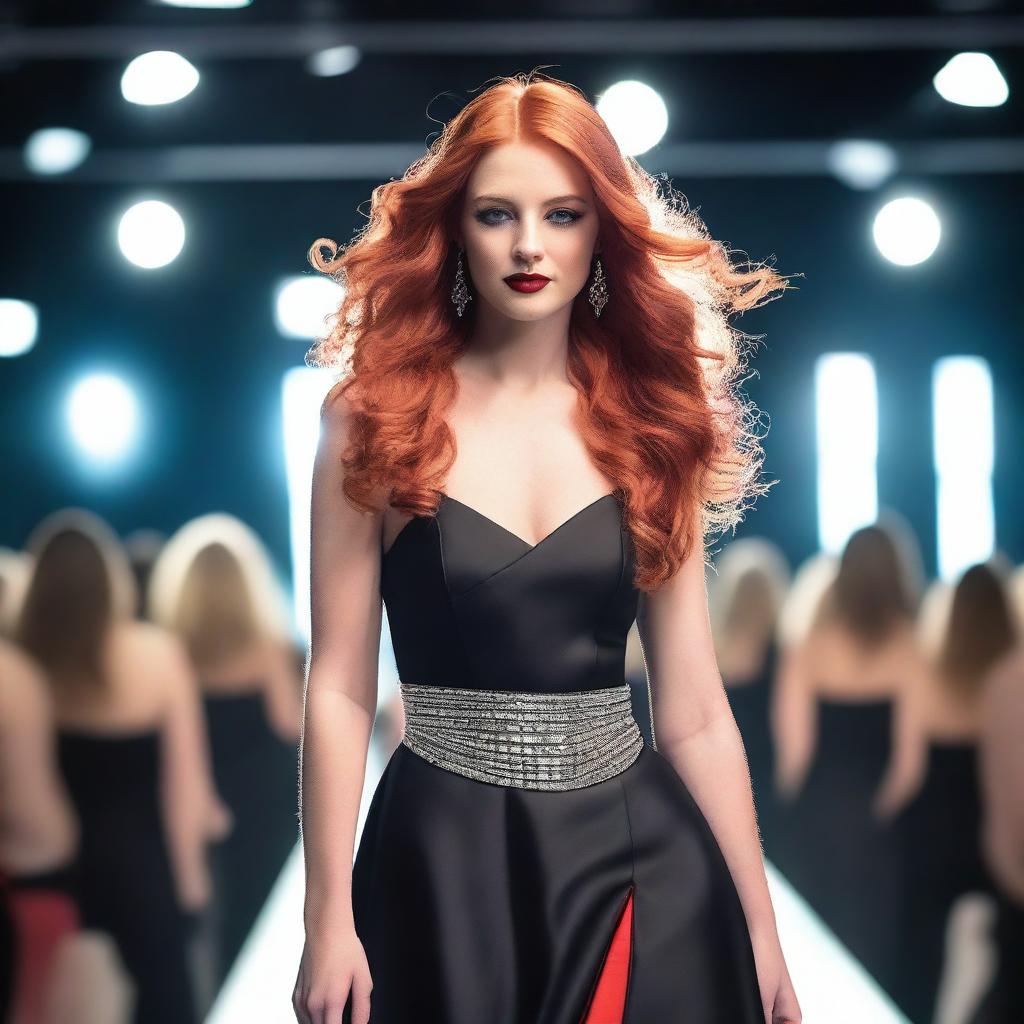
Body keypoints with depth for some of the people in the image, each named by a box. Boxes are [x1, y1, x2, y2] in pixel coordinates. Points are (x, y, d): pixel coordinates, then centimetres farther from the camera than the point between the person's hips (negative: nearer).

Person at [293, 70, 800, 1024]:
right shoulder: (378, 417, -4)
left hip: (636, 856, 2)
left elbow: (694, 713, 4)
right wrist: (328, 922, -8)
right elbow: (339, 688, -5)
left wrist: (760, 930, 4)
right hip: (441, 854, -2)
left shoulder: (648, 430, 3)